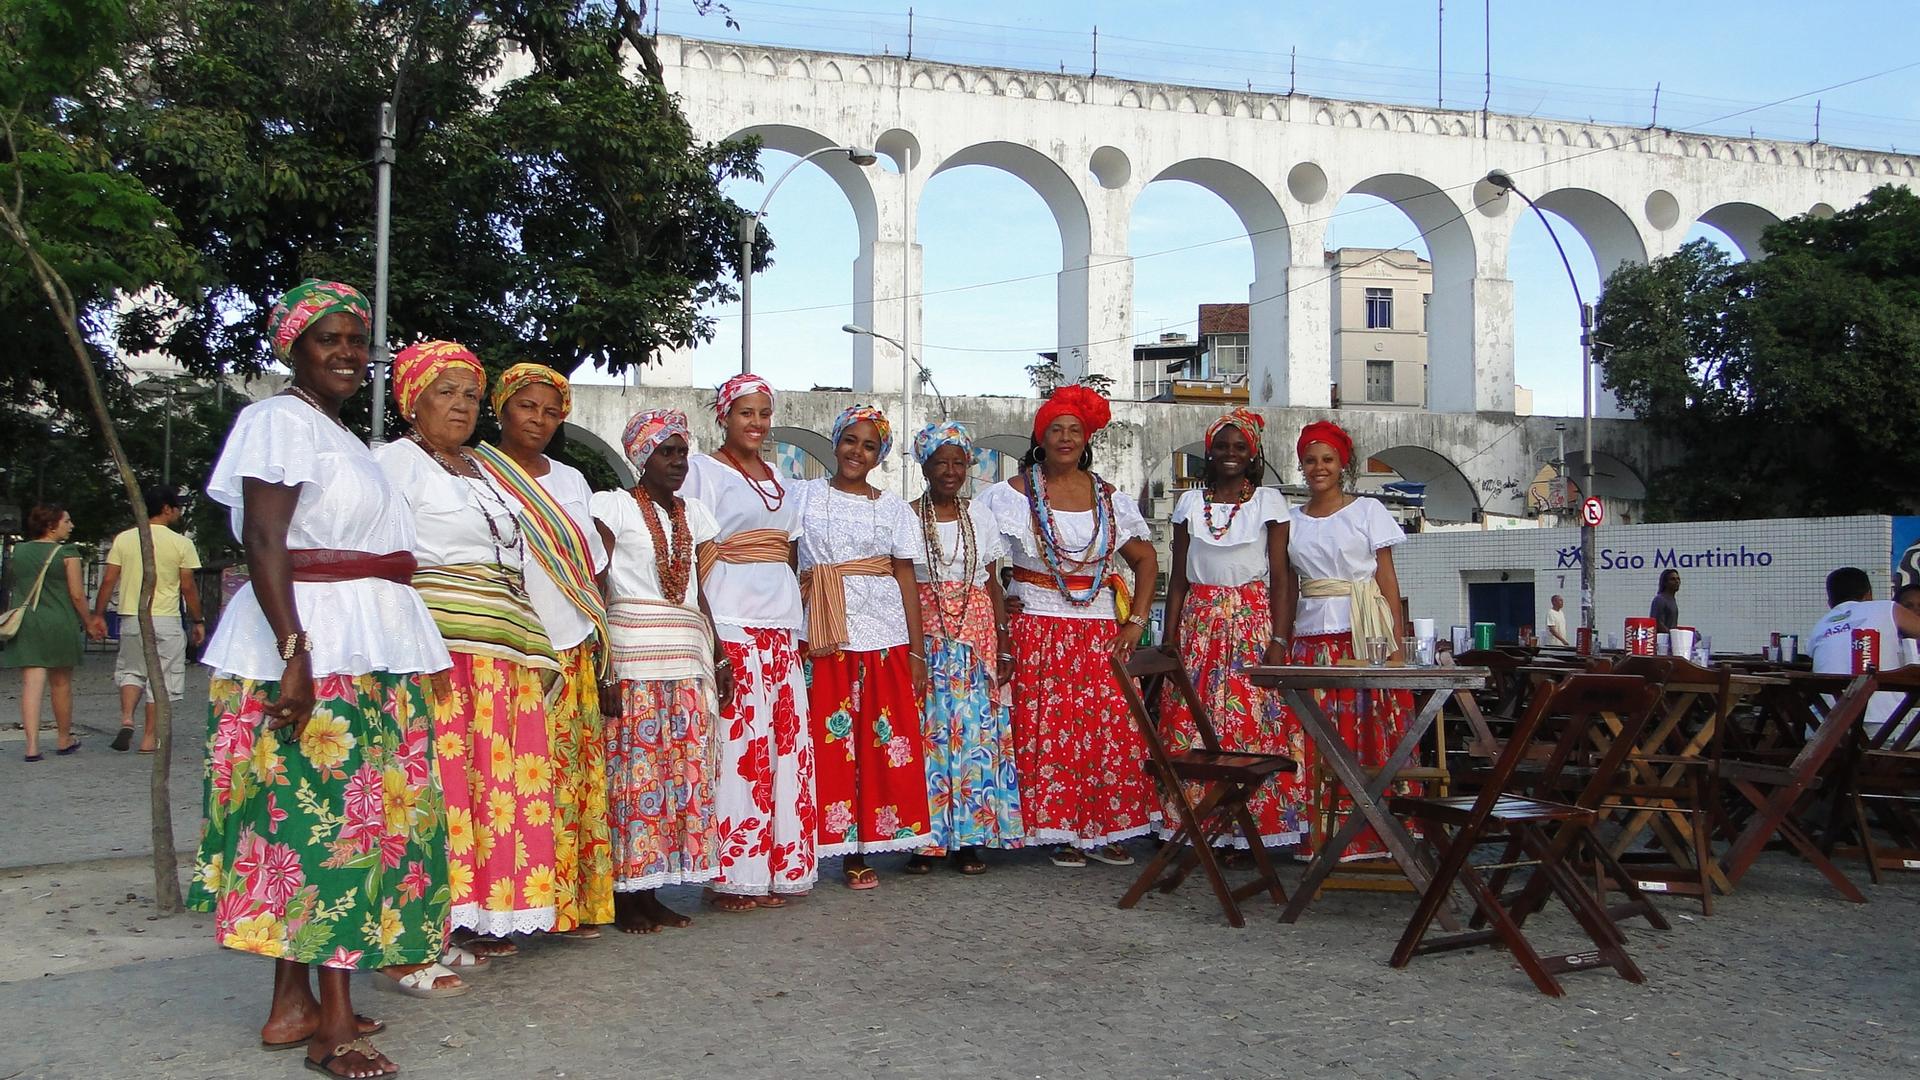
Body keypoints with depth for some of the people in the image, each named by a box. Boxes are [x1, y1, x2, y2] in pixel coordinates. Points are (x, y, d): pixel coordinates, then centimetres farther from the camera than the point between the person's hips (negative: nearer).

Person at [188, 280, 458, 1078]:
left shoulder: (339, 435, 21)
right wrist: (293, 651, -26)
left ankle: (295, 1003, 16)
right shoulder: (282, 420, -7)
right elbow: (264, 541, -17)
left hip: (365, 654, 9)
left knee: (311, 824, 10)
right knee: (325, 819, -10)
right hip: (313, 653, -9)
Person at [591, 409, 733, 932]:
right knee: (633, 773, -5)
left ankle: (651, 892, 12)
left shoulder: (694, 515, 17)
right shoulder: (614, 506, 0)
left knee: (683, 776, 4)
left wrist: (719, 659, 8)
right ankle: (625, 897, 4)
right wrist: (602, 667, -15)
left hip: (688, 660, 6)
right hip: (632, 660, -6)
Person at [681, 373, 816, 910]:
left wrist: (798, 625, 15)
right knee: (737, 743, -10)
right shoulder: (704, 471, 1)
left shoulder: (777, 479, 22)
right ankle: (731, 874, -3)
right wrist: (705, 631, -16)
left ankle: (776, 868, 11)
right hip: (731, 627, -7)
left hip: (781, 626, 7)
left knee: (785, 742, 4)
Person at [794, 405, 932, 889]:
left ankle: (861, 851, 6)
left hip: (884, 640, 1)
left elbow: (907, 580, 7)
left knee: (880, 744, -2)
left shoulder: (893, 508, 10)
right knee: (828, 745, -5)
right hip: (822, 641, -1)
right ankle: (835, 842, 4)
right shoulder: (803, 495, 8)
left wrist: (917, 653, 2)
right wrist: (794, 587, -9)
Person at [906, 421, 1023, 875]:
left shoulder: (980, 514, 9)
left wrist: (1004, 644, 4)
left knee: (976, 731, 0)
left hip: (976, 637, 2)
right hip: (925, 637, -2)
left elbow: (993, 583, 11)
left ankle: (969, 837, 8)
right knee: (926, 729, -4)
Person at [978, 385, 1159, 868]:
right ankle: (1060, 832, 4)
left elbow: (1145, 560, 13)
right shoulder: (1014, 494, 1)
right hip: (1038, 631, -2)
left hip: (1101, 633, 2)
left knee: (1111, 729, -2)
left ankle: (1104, 831, 10)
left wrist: (1136, 620, 3)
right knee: (1048, 730, -6)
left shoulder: (1110, 498, 9)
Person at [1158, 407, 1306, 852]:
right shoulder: (1190, 502, 11)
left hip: (1254, 622, -2)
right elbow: (1178, 577, 11)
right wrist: (1170, 637, 3)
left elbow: (1281, 577, -1)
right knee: (1193, 729, -2)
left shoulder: (1268, 501, 4)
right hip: (1199, 624, 3)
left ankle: (1250, 828, 0)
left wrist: (1279, 640, -10)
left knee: (1253, 725, -7)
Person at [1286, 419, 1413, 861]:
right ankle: (1321, 835, 5)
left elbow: (1387, 579, 0)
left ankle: (1373, 834, -1)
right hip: (1312, 638, 3)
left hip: (1365, 633, -3)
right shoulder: (1292, 521, 13)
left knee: (1370, 734, -6)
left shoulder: (1368, 510, 4)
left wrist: (1396, 642, -7)